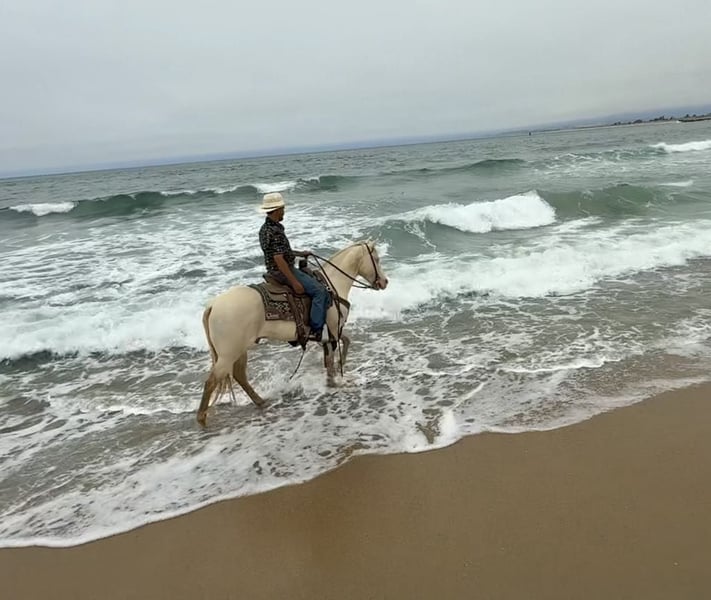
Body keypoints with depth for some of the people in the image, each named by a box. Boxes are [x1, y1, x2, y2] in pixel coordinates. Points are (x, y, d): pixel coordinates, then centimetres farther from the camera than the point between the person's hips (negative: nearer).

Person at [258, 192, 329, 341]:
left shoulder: (265, 228, 9)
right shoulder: (275, 231, -23)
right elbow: (279, 260, -27)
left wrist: (300, 253, 19)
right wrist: (294, 282, -24)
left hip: (273, 271, 11)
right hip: (282, 272, -11)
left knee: (312, 277, 27)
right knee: (319, 290, -12)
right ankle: (316, 330, -12)